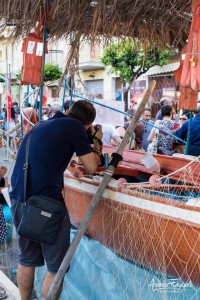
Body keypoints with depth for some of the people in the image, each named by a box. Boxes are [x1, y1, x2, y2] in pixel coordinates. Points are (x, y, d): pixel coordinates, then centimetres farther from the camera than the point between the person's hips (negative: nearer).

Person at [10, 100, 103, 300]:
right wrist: (97, 141, 17)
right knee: (56, 267, 7)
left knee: (27, 259, 21)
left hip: (18, 199, 8)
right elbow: (91, 167, 2)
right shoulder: (75, 126, -3)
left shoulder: (43, 125, 18)